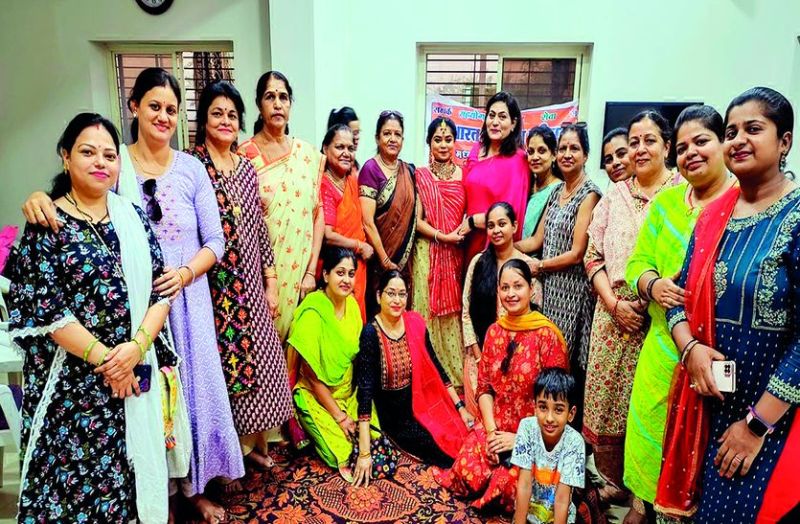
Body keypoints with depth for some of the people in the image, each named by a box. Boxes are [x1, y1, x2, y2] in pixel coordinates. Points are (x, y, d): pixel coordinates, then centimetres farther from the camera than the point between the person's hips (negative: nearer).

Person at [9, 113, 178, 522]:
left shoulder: (134, 218, 6)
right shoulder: (47, 224, -4)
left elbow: (160, 289, 2)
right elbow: (43, 309, -10)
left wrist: (136, 346, -12)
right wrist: (103, 357, -13)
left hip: (137, 370, 3)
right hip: (72, 379, -3)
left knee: (133, 466, 12)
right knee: (76, 471, 7)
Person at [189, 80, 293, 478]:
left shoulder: (246, 167, 10)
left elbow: (259, 227, 12)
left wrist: (271, 280, 10)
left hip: (250, 284, 5)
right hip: (212, 284, -5)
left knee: (253, 356, 9)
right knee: (219, 361, 2)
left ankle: (252, 441, 28)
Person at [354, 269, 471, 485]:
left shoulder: (415, 323, -4)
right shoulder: (371, 333, -19)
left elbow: (435, 367, 5)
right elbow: (365, 390, -22)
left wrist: (460, 408, 4)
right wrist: (364, 453, -24)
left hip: (420, 402, 5)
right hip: (393, 413, -5)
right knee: (451, 452, -15)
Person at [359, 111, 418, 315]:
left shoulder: (408, 171, 8)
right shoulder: (370, 169, -9)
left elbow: (414, 215, 12)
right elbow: (368, 223, -14)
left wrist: (401, 259, 4)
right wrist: (385, 262, -15)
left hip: (404, 260, 5)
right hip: (378, 260, -5)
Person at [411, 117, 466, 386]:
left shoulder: (463, 174, 8)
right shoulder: (420, 175, 2)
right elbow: (416, 220, -3)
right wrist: (443, 236, -13)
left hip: (455, 253, 2)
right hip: (427, 251, -2)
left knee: (453, 311, 5)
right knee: (428, 309, -1)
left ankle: (456, 373, 18)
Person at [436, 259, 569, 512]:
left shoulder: (547, 335, -10)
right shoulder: (494, 331, 6)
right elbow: (484, 387, 6)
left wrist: (521, 437, -13)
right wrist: (491, 430, -8)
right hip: (495, 428, 4)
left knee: (509, 484, -25)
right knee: (467, 471, -20)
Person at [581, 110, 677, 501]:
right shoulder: (613, 195, 12)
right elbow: (593, 256, 9)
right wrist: (615, 303, -4)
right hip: (613, 314, 4)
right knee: (606, 403, 8)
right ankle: (614, 482, 29)